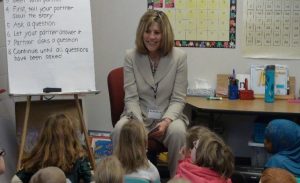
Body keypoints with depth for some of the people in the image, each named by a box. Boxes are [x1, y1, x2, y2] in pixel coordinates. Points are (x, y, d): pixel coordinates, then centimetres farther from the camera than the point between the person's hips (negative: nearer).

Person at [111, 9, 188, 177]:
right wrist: (138, 123, -24)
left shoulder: (179, 56, -6)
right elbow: (131, 98, -7)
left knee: (177, 131, -34)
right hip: (139, 115, 1)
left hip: (169, 115, 0)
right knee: (120, 129, -31)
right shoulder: (131, 57, -3)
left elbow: (178, 99, -6)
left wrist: (166, 121, -24)